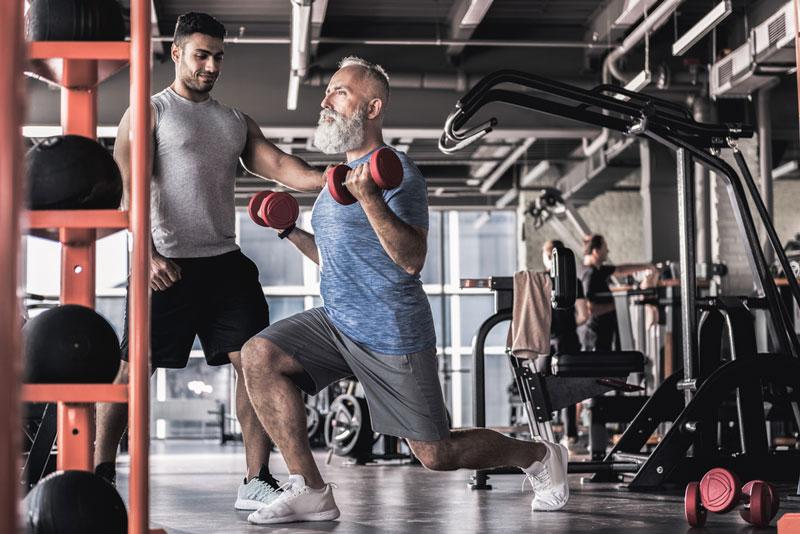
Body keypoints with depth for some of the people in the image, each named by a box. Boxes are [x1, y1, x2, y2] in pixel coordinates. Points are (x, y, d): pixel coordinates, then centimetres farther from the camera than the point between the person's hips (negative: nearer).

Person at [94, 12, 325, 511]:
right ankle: (102, 470, 14)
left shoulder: (236, 121, 19)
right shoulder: (148, 113, 4)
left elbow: (276, 163, 5)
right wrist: (148, 253, -19)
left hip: (226, 262, 4)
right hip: (170, 265, -4)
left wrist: (327, 180, -16)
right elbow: (129, 189, -5)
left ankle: (257, 481, -1)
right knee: (133, 367, -2)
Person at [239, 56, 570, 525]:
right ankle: (310, 491, -8)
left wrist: (371, 199, -34)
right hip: (336, 322, 8)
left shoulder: (396, 172, -13)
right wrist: (291, 233, 13)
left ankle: (540, 456, 27)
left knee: (436, 455, 0)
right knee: (260, 355, -13)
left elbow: (412, 260, -25)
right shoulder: (342, 176, 14)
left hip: (392, 335, -8)